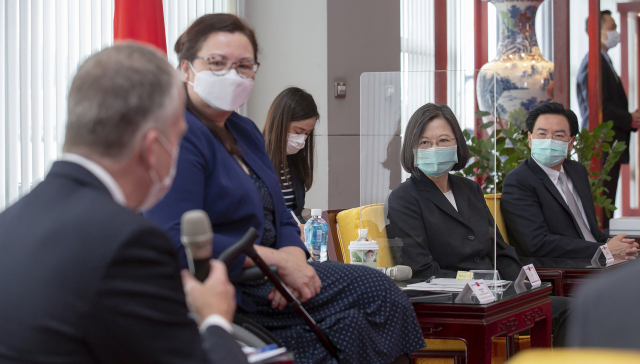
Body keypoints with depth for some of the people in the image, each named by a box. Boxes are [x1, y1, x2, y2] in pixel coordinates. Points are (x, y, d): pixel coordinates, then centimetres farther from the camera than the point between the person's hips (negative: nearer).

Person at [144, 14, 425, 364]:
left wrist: (294, 258, -8)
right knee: (374, 291, -13)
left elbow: (280, 219, 17)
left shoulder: (245, 131, 17)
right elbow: (177, 241, -26)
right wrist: (278, 261, -22)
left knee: (381, 292, -6)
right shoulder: (177, 136, -15)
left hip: (264, 270, 10)